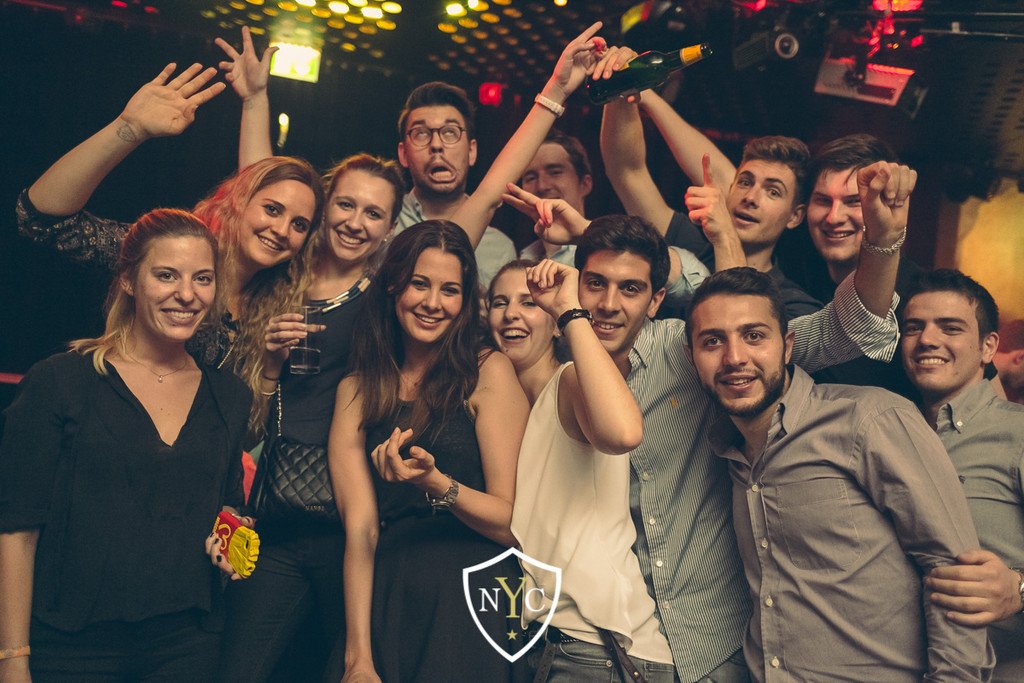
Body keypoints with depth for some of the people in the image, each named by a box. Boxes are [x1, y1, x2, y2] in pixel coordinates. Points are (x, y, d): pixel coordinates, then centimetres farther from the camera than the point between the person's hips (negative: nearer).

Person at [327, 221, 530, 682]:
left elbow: (515, 524, -5)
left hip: (470, 599, -2)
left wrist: (435, 482, -22)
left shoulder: (489, 372, -1)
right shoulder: (357, 390, 8)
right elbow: (359, 526, -1)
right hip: (385, 598, 2)